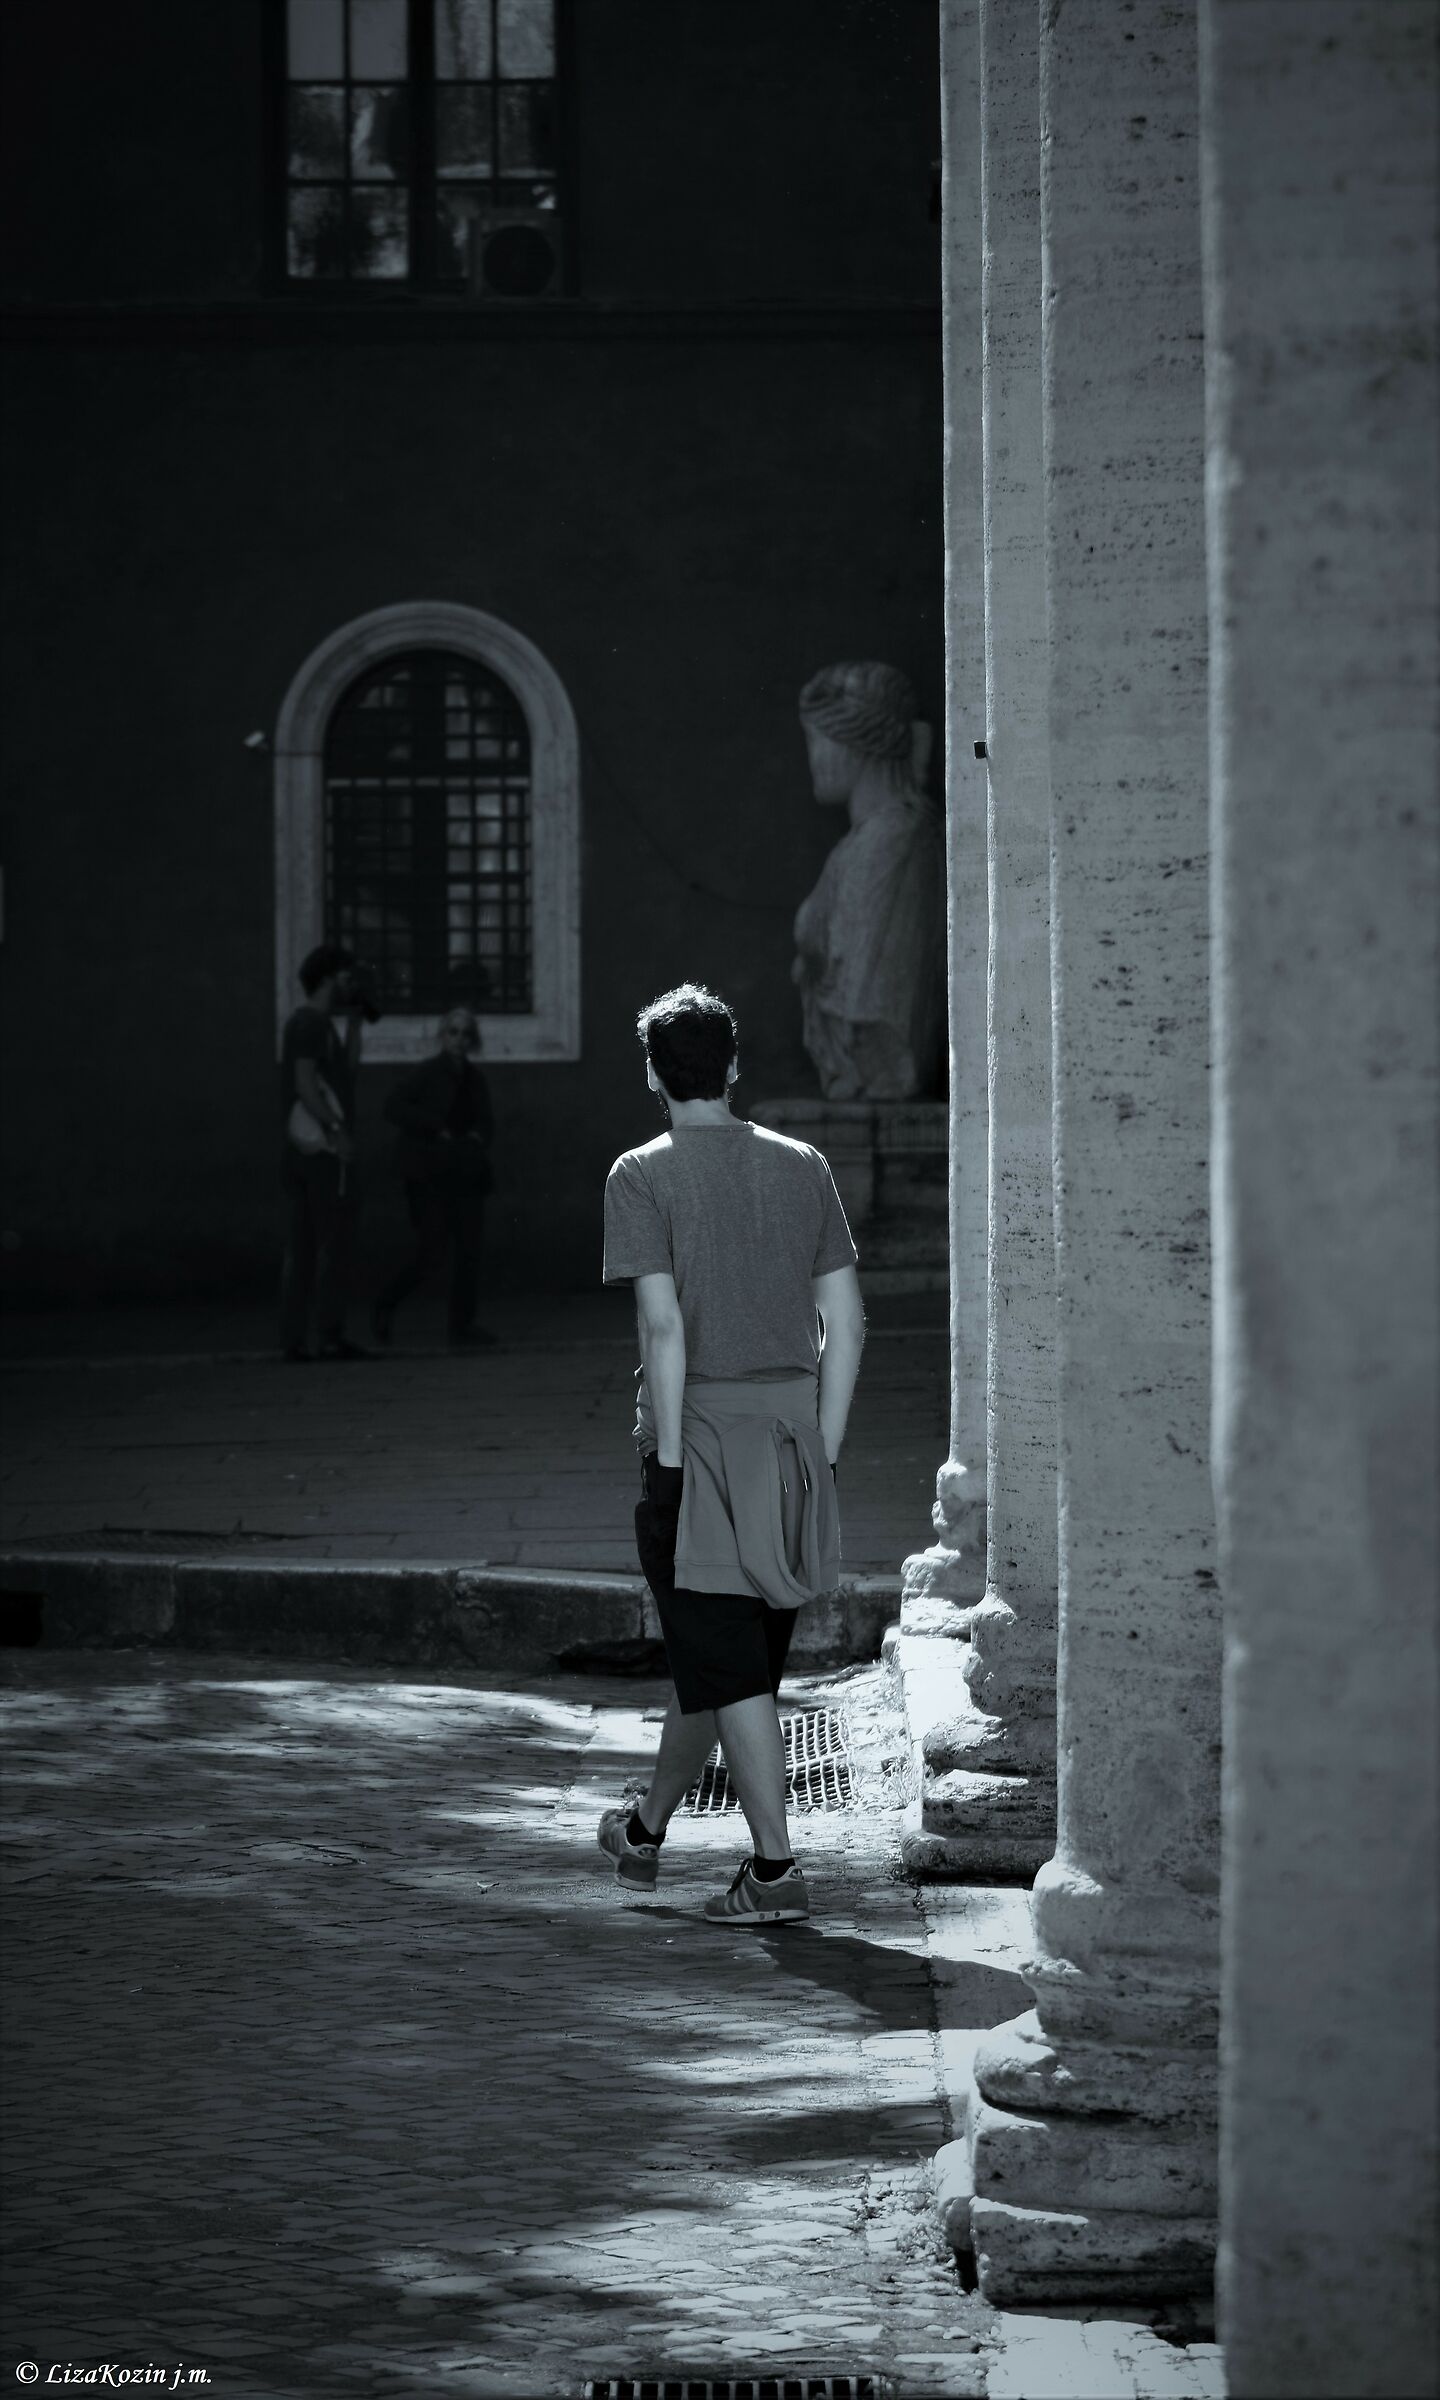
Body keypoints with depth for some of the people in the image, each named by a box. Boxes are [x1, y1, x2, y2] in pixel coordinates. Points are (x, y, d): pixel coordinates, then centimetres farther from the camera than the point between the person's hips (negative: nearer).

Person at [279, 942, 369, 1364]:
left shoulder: (309, 1022, 21)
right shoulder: (311, 1021, -9)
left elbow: (348, 1067, 22)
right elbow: (305, 1083, -18)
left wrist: (354, 1019, 18)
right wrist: (337, 1129, -25)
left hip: (299, 1149, 10)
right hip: (322, 1146, -10)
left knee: (301, 1248, 6)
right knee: (334, 1242, -8)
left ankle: (293, 1340, 3)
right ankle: (330, 1335, -10)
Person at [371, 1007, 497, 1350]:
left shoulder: (474, 1079, 12)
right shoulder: (425, 1075, -8)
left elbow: (486, 1121, 23)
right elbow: (394, 1107, -19)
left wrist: (478, 1136, -1)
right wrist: (437, 1129, -20)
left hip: (467, 1176, 7)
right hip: (430, 1177, -7)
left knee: (468, 1250, 2)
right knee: (431, 1254, -10)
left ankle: (463, 1324, 8)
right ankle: (385, 1307, 11)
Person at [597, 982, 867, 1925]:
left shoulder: (646, 1177, -7)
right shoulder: (802, 1168, 7)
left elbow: (664, 1324, -16)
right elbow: (845, 1321, 5)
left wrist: (668, 1456, -13)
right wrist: (823, 1449, 10)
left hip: (700, 1437, -5)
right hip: (791, 1428, 5)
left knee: (724, 1664, -2)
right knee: (731, 1658, 16)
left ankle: (775, 1865, -6)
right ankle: (647, 1829, 33)